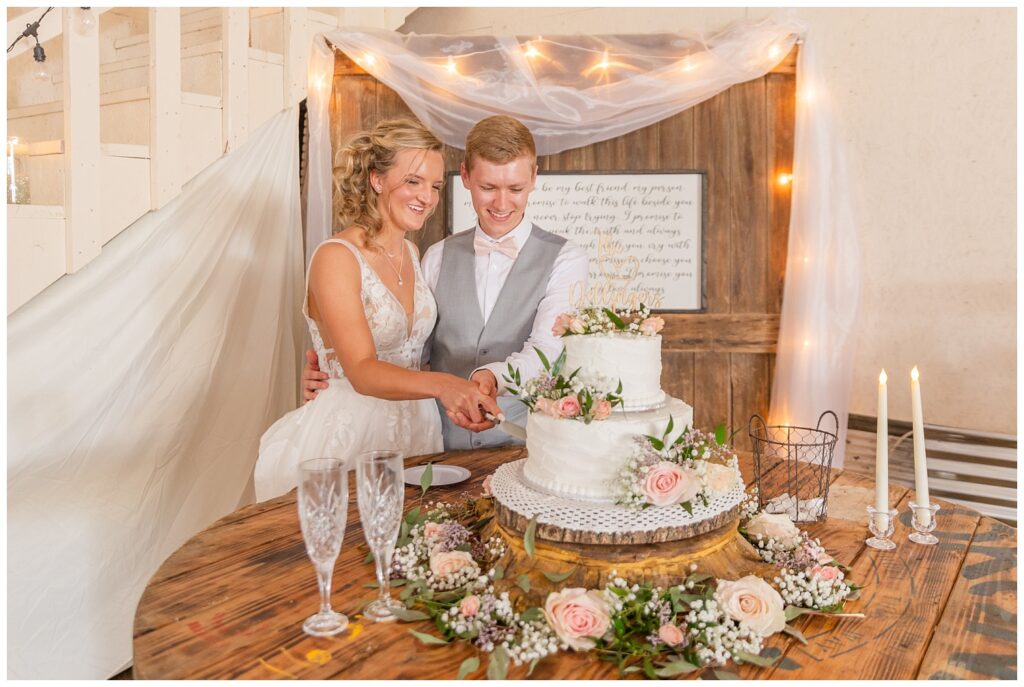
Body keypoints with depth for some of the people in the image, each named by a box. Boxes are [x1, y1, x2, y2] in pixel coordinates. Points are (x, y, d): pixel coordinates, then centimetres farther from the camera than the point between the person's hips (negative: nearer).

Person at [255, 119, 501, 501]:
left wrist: (460, 393, -2)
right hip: (347, 435, -7)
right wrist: (441, 385, -42)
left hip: (414, 428, 7)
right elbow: (362, 372, -26)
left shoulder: (411, 253, 6)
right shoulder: (336, 257, -17)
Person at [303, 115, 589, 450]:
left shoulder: (566, 259, -1)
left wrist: (493, 376, -34)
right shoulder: (437, 257, 11)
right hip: (443, 450, 3)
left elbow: (545, 349, -14)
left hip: (525, 447, -2)